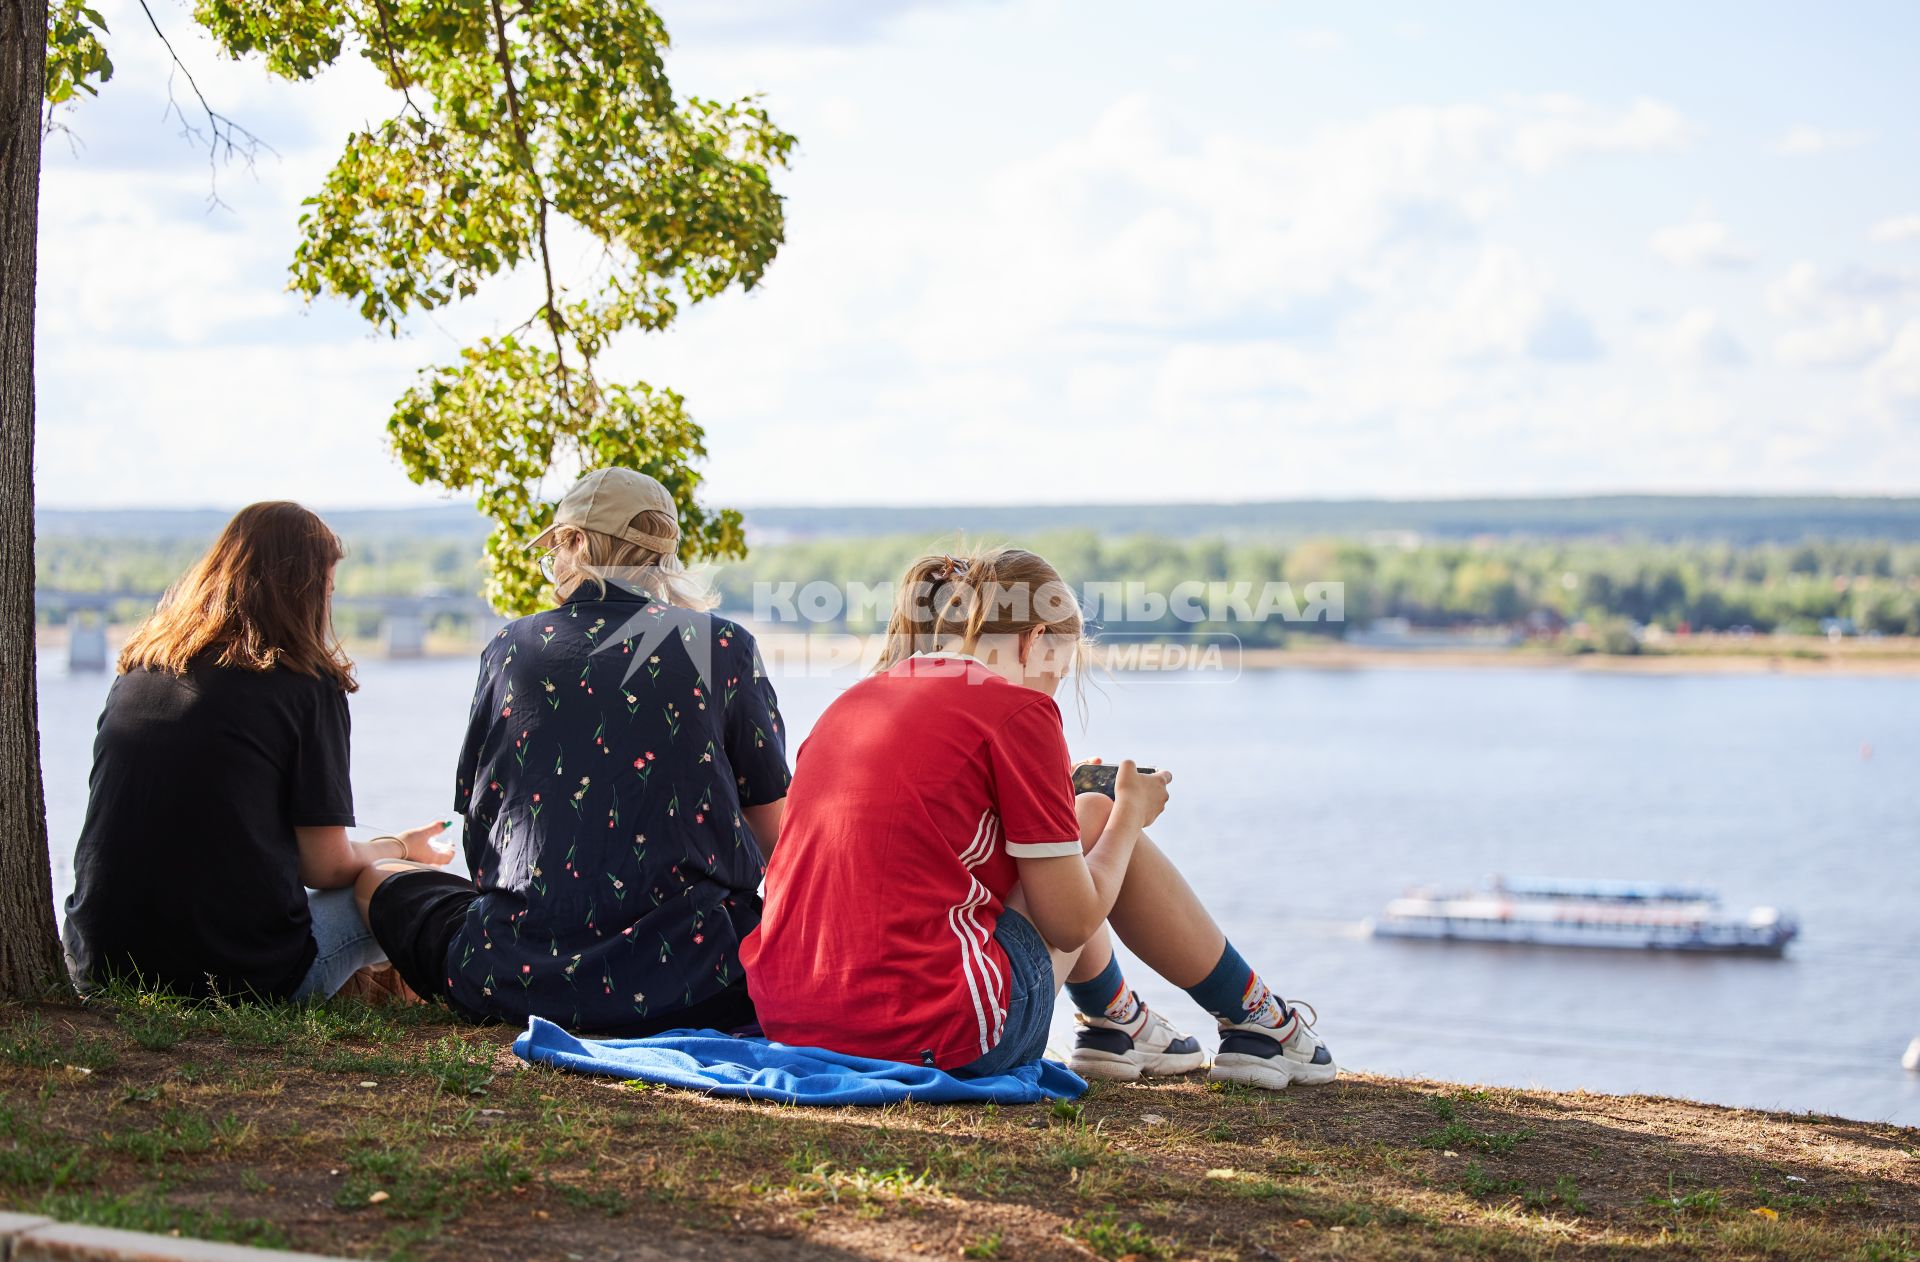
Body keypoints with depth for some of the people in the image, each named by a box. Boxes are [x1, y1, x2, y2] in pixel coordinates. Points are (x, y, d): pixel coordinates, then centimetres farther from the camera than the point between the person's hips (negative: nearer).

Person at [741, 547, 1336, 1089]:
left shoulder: (851, 702, 15)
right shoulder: (1016, 709, -6)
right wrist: (1131, 812, 16)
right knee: (1099, 821, 15)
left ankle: (1115, 1021, 41)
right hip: (927, 1031, -8)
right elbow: (1071, 923, -3)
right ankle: (1256, 1019, 27)